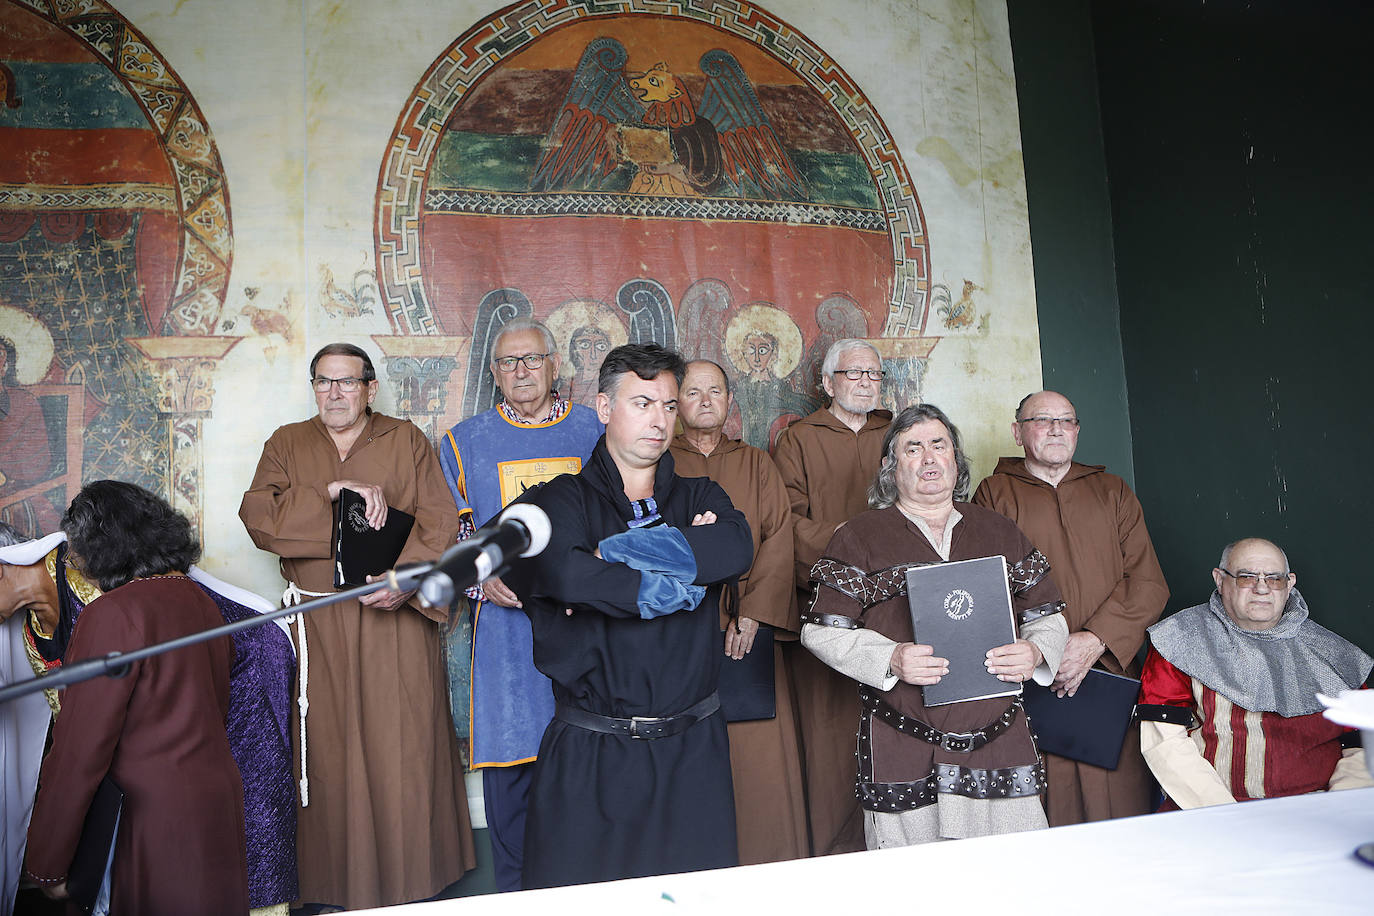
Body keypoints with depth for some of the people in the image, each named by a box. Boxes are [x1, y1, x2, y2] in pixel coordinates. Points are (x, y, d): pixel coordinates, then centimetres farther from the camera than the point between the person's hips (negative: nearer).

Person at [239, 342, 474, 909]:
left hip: (395, 622, -1)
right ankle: (335, 885, 16)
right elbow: (258, 516, -4)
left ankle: (412, 881, 12)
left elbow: (440, 523, -1)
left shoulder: (407, 441, 7)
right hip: (316, 626, 2)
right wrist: (333, 492, -14)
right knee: (326, 752, 3)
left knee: (404, 750, 0)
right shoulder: (287, 444, 12)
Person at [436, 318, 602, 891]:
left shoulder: (597, 433, 9)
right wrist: (482, 581, -10)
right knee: (508, 755, 4)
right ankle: (516, 891, 21)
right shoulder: (464, 444, 9)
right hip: (504, 625, 0)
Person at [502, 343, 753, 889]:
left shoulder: (701, 498, 10)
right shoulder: (562, 500, 1)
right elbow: (561, 572, -22)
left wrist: (614, 550, -15)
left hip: (691, 748, 3)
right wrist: (681, 582, -13)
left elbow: (736, 550, -13)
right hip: (587, 752, -2)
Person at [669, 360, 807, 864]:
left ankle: (767, 872, 8)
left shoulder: (757, 464, 15)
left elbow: (778, 539, 4)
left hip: (754, 630, 2)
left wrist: (752, 614, -9)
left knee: (760, 750, -3)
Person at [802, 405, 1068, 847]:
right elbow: (822, 631, 0)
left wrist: (1035, 651, -4)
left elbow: (1048, 615, 18)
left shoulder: (1000, 532, 15)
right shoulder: (859, 537, 4)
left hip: (1000, 742, 3)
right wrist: (890, 659, -16)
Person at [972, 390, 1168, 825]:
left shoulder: (1112, 492, 17)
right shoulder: (993, 495, 10)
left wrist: (1096, 639, -8)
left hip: (1109, 673, 2)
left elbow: (1149, 583, 7)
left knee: (1115, 803, 0)